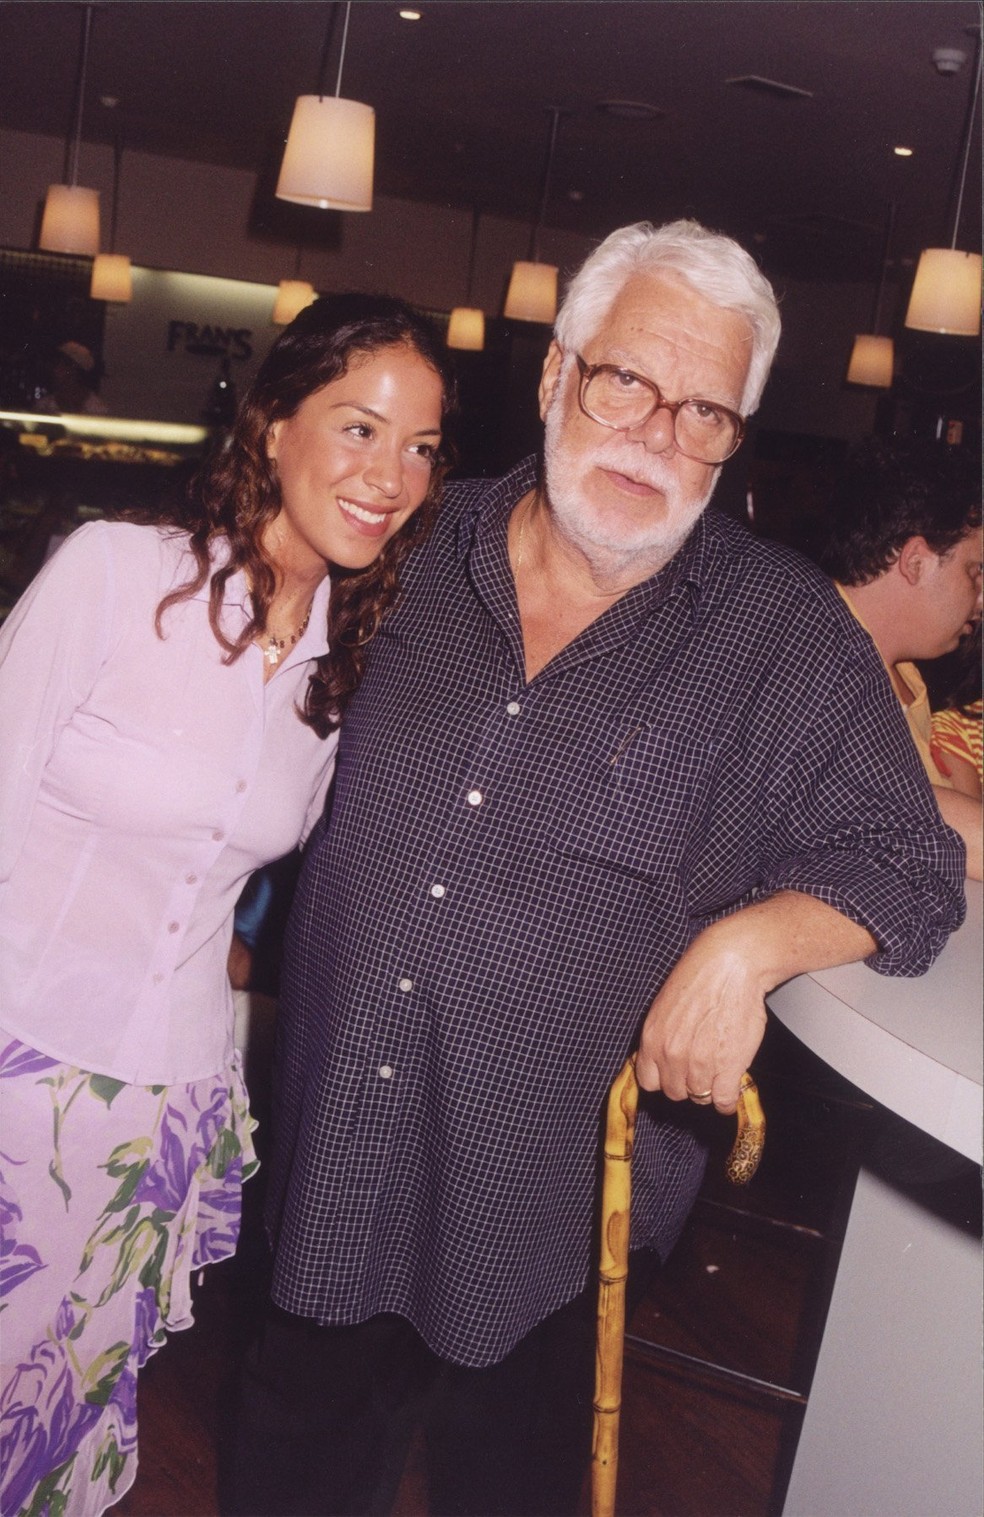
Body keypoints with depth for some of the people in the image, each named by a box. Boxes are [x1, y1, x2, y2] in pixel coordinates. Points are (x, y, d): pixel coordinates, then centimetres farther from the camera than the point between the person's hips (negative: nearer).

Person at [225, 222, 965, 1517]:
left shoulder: (785, 636, -8)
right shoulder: (420, 552, 0)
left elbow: (905, 866, -5)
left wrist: (750, 940, -21)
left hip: (550, 1209, -2)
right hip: (327, 1160, 3)